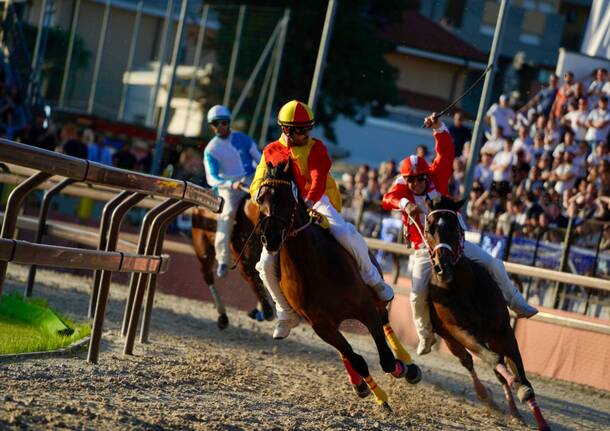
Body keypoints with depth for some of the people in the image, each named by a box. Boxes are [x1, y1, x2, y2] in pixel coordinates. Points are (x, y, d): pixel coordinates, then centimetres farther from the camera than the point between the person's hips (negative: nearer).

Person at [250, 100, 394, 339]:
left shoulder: (316, 148, 1)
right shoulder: (271, 152, 9)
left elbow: (319, 179, -15)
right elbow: (258, 184, 5)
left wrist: (309, 201, -36)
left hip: (317, 202, -2)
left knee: (345, 234, -31)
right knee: (267, 263, -14)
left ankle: (372, 279, -4)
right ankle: (287, 313, 7)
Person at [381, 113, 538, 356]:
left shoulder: (436, 179, -2)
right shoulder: (403, 189, -5)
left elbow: (446, 153, -11)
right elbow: (388, 199, -26)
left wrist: (439, 128, -24)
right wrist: (405, 204, -47)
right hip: (425, 249, -2)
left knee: (493, 264, -6)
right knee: (418, 295, -15)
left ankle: (517, 304, 10)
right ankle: (425, 336, 8)